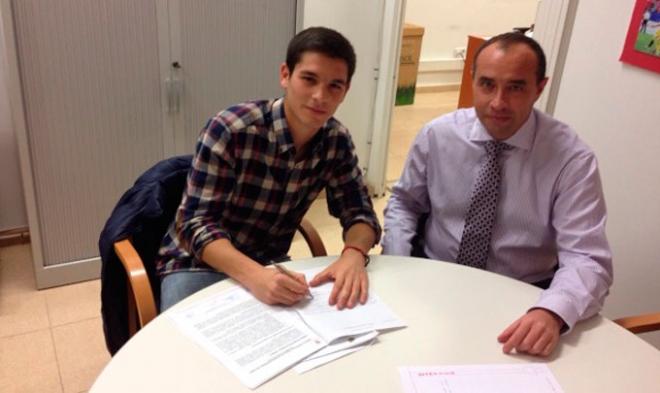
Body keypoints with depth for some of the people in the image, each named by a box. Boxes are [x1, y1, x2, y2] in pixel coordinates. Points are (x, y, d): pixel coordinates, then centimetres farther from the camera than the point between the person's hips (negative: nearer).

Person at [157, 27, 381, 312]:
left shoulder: (337, 141, -8)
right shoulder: (230, 130, -24)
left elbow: (359, 212, -4)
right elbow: (196, 224, -24)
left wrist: (354, 254, -28)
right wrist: (253, 275, -42)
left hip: (270, 265, 5)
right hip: (200, 264, -4)